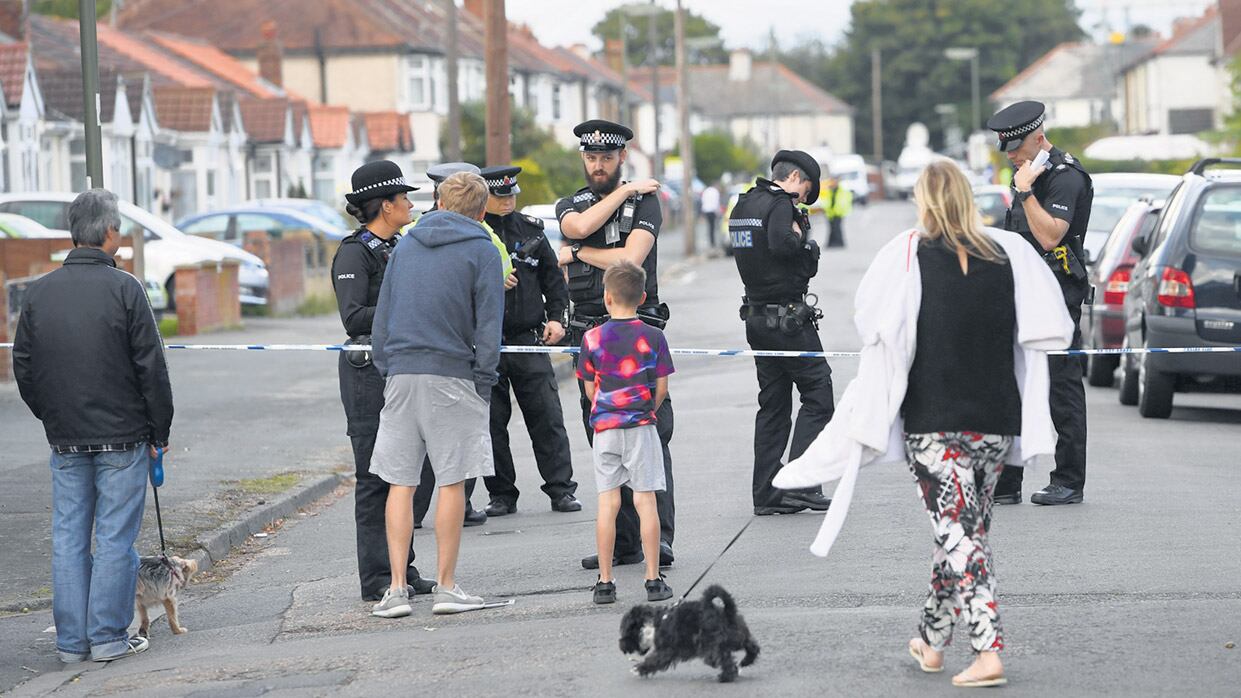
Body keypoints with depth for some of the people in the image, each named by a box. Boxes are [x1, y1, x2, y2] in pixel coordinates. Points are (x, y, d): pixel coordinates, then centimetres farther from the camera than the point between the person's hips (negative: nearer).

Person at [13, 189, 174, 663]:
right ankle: (108, 636, 3)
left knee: (69, 537, 9)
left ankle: (72, 640, 12)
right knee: (115, 536, 1)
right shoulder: (123, 289, -10)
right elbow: (151, 368, -9)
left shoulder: (39, 292, 4)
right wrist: (159, 432, -1)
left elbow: (23, 367, 10)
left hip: (65, 441, 4)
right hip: (122, 437, -4)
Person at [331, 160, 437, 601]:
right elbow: (354, 317, -21)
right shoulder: (354, 253, -11)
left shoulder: (399, 248, 15)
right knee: (375, 475, -5)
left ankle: (402, 569, 18)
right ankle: (377, 578, -1)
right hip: (369, 371, -8)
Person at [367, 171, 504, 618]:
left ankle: (397, 589, 1)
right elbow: (489, 325, -5)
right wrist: (484, 383, 0)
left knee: (400, 484, 5)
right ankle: (446, 587, 4)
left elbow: (381, 315, 14)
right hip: (452, 376, -4)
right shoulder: (482, 251, 0)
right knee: (452, 483, 2)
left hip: (401, 375, 4)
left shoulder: (405, 246, 14)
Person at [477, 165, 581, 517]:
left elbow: (553, 276, 15)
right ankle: (501, 494, 12)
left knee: (547, 417, 1)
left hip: (529, 341, 2)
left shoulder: (530, 229, 9)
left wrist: (556, 316, 5)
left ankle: (561, 490, 6)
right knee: (491, 421, 3)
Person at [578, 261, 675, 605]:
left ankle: (605, 582, 6)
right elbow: (661, 388, -1)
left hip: (604, 428, 1)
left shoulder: (592, 338, -2)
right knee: (645, 502, 2)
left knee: (607, 503, 4)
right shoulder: (653, 337, -3)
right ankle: (654, 580, 3)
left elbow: (590, 389, 3)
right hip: (641, 426, -1)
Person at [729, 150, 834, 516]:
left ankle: (766, 493, 10)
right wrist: (803, 240, -10)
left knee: (773, 404, 12)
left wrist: (800, 241, 2)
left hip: (757, 317, 9)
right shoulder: (780, 204, -13)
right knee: (818, 394, -2)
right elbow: (781, 243, -30)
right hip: (788, 318, -9)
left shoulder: (742, 205, 15)